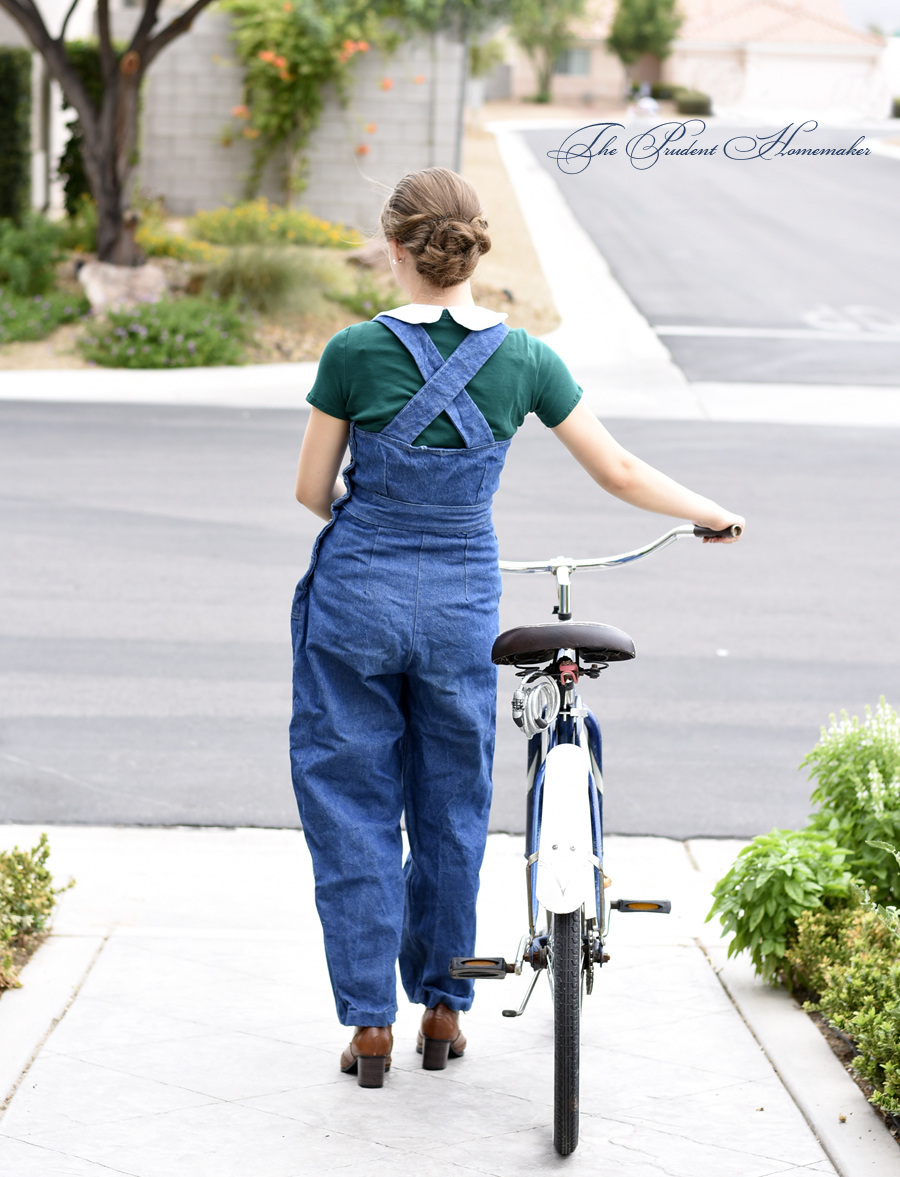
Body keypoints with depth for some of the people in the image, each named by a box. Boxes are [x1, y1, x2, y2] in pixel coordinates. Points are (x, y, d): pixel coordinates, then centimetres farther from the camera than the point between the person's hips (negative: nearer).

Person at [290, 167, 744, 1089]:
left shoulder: (357, 350, -12)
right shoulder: (524, 357, -6)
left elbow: (312, 490, -2)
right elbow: (620, 472, 1)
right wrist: (714, 514, 18)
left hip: (356, 598, -2)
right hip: (462, 604, 2)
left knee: (353, 807, 9)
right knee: (451, 807, 17)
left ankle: (370, 1023, 12)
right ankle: (443, 1009, 27)